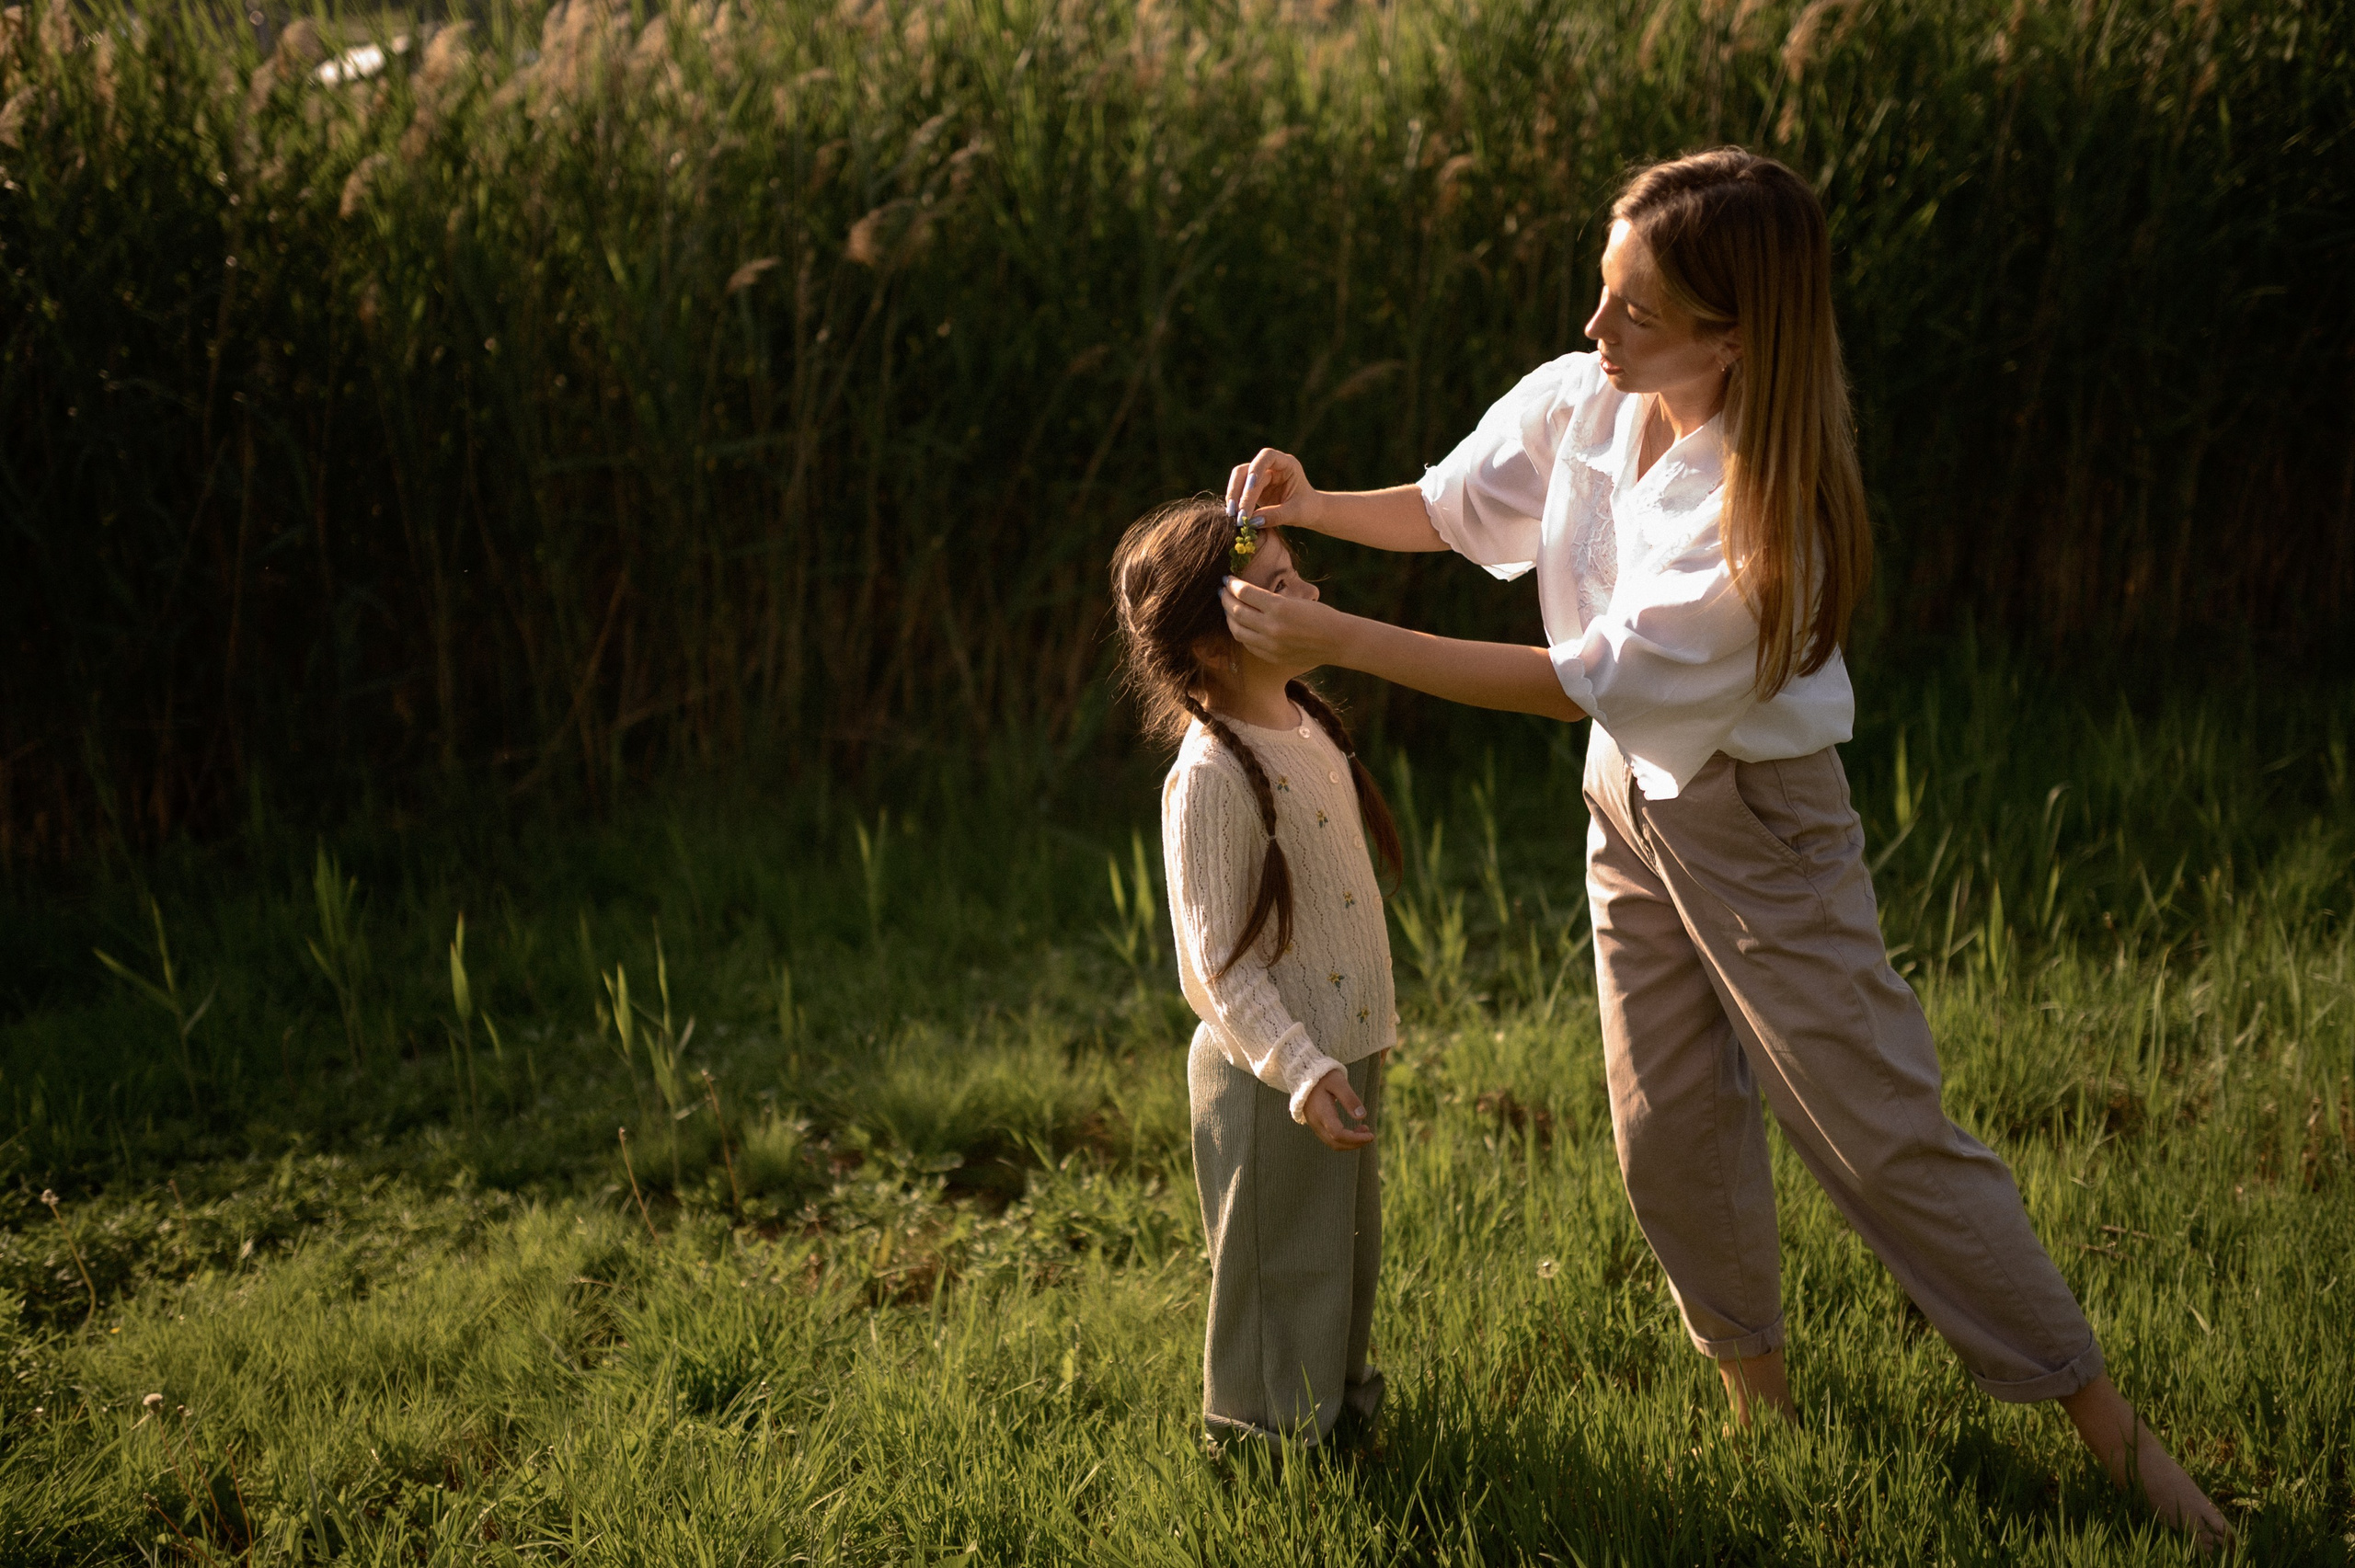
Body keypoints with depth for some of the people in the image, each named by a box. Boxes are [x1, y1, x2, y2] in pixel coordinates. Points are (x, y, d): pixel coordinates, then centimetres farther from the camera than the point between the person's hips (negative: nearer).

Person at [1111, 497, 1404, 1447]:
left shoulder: (1305, 722, 4)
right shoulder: (1209, 778, -25)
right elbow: (1217, 960, -23)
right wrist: (1299, 1067, -30)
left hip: (1346, 1048, 9)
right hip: (1269, 1074, -9)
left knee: (1348, 1249, 24)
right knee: (1280, 1263, 8)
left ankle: (1338, 1393, 44)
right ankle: (1270, 1433, 27)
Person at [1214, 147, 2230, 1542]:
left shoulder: (1768, 501, -30)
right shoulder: (1577, 402, -11)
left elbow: (1583, 679, -30)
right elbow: (1451, 509, 8)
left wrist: (1334, 639, -31)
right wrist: (1313, 507, -11)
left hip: (1758, 819, -6)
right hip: (1628, 798, 6)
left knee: (1886, 1132, -2)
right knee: (1668, 1133, 12)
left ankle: (2105, 1418, 13)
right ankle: (1759, 1393, 35)